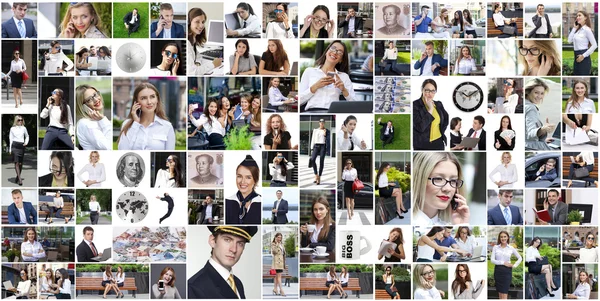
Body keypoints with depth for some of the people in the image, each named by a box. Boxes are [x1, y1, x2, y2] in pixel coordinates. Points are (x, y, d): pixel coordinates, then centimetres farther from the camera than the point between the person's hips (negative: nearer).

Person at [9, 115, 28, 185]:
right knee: (16, 163, -11)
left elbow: (27, 136, 22)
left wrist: (26, 143, 3)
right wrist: (10, 149, 4)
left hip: (21, 146, 2)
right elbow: (10, 139, 8)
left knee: (20, 163, 4)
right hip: (15, 146, -2)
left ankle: (17, 178, 19)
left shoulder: (24, 128, 10)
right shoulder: (12, 129, 7)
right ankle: (20, 179, -17)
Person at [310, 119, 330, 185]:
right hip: (316, 146, 2)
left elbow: (328, 140, 2)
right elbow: (313, 140, 13)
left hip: (323, 146, -2)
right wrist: (312, 149, 7)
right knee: (312, 159, -21)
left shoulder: (326, 131, 7)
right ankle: (316, 175, -11)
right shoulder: (315, 130, 14)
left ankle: (319, 178, 0)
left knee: (321, 162, -5)